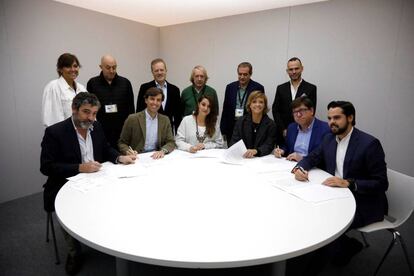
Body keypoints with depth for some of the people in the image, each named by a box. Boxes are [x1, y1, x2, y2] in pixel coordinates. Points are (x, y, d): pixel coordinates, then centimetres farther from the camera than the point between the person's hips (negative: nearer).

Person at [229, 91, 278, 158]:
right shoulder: (241, 121, 7)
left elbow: (268, 146, -10)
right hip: (242, 158, 1)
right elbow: (233, 142, 1)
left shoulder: (271, 124, 0)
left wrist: (255, 151, -31)